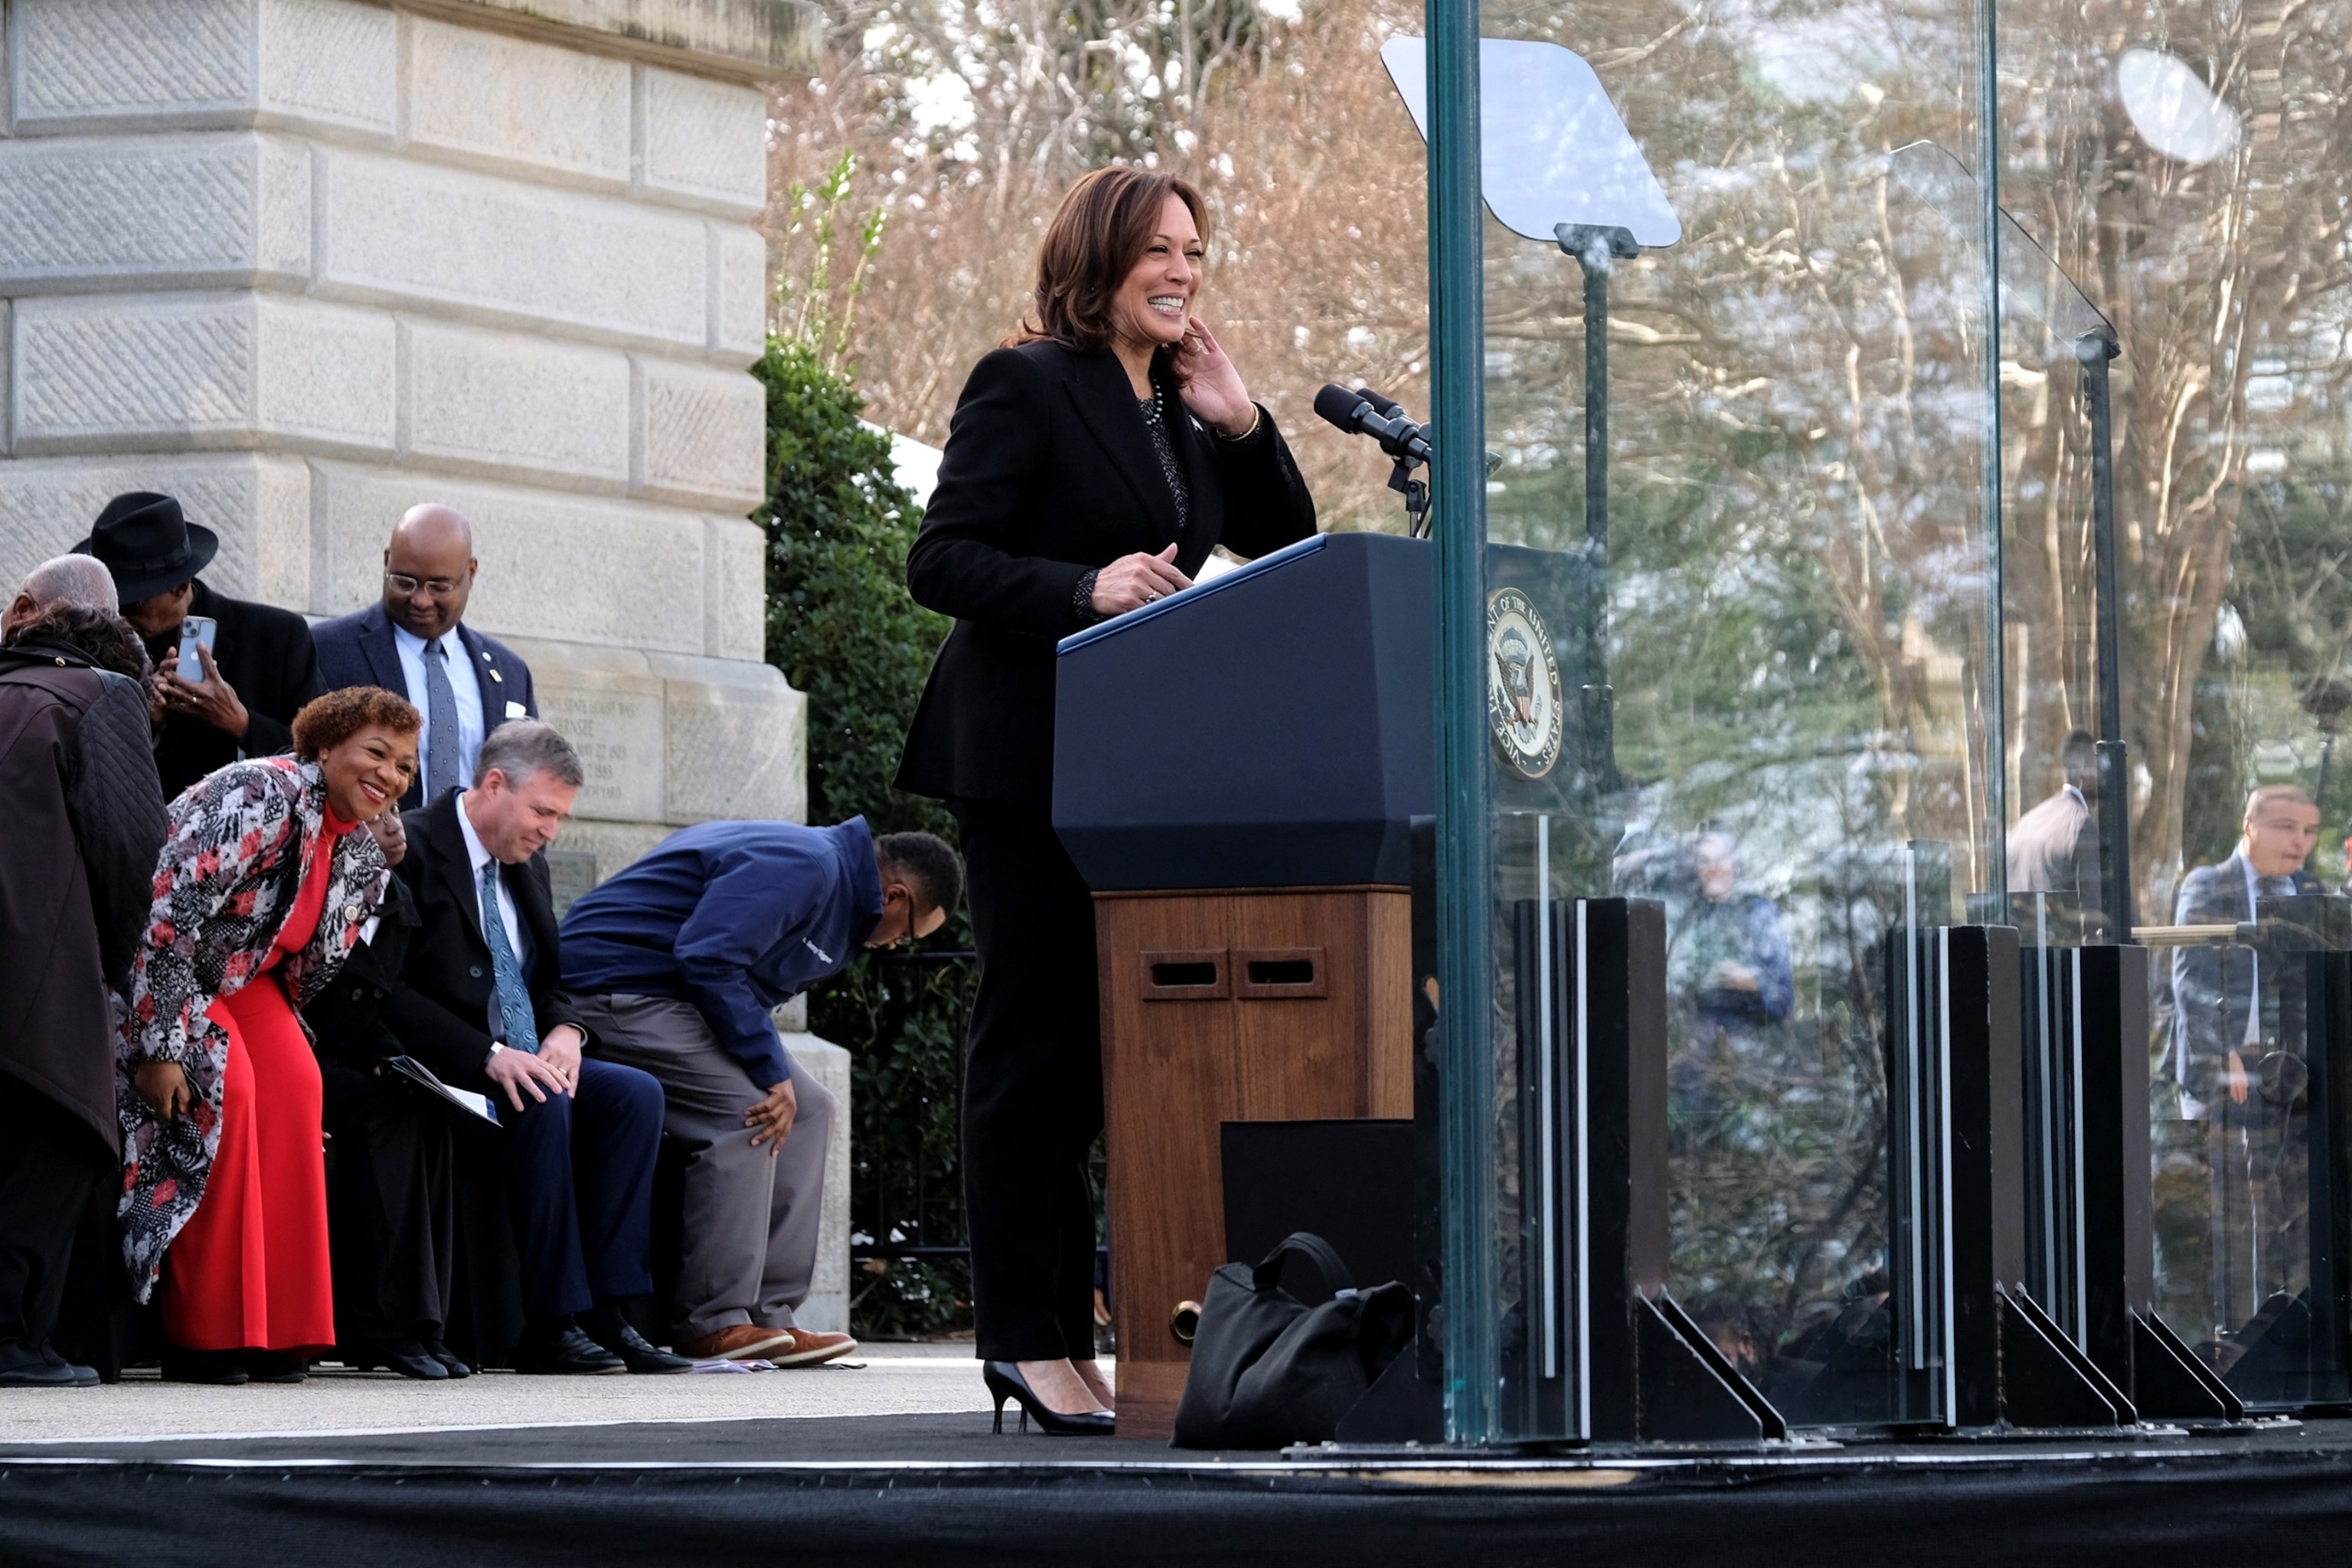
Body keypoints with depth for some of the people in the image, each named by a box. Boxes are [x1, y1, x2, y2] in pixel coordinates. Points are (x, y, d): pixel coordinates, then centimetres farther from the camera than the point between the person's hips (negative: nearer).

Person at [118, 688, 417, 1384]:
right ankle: (204, 1338, -21)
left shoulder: (361, 856, 1)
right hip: (156, 975, -8)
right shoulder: (263, 796, -26)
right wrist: (164, 1046, -29)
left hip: (242, 975, 8)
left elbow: (312, 966, 12)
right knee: (224, 1088, -25)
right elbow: (169, 918, -29)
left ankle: (276, 1331, -10)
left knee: (293, 1084, -14)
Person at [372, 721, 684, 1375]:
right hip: (449, 1069, -8)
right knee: (543, 1103, -33)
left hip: (526, 1062, 8)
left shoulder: (527, 865, 16)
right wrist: (489, 1056, -26)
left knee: (635, 1095, -14)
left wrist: (564, 1031, -3)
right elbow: (389, 993, -18)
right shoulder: (410, 849, -10)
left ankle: (606, 1313, -19)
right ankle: (551, 1325, -29)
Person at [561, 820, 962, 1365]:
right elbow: (707, 957, -27)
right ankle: (711, 1323, -18)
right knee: (742, 1111, -23)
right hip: (612, 988, -11)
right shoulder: (804, 867, -17)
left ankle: (765, 1316, 3)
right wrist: (772, 1072, -24)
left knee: (805, 1109, 7)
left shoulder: (821, 867, 18)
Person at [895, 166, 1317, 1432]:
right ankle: (1026, 1337, -3)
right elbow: (941, 559, -13)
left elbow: (1288, 547, 16)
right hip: (1032, 757, -8)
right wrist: (1085, 590, -25)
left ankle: (1066, 1329, 13)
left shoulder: (1187, 406, 16)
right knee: (1033, 1043, -5)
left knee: (1112, 1044, 8)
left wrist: (1240, 425, 3)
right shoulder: (1023, 388, -6)